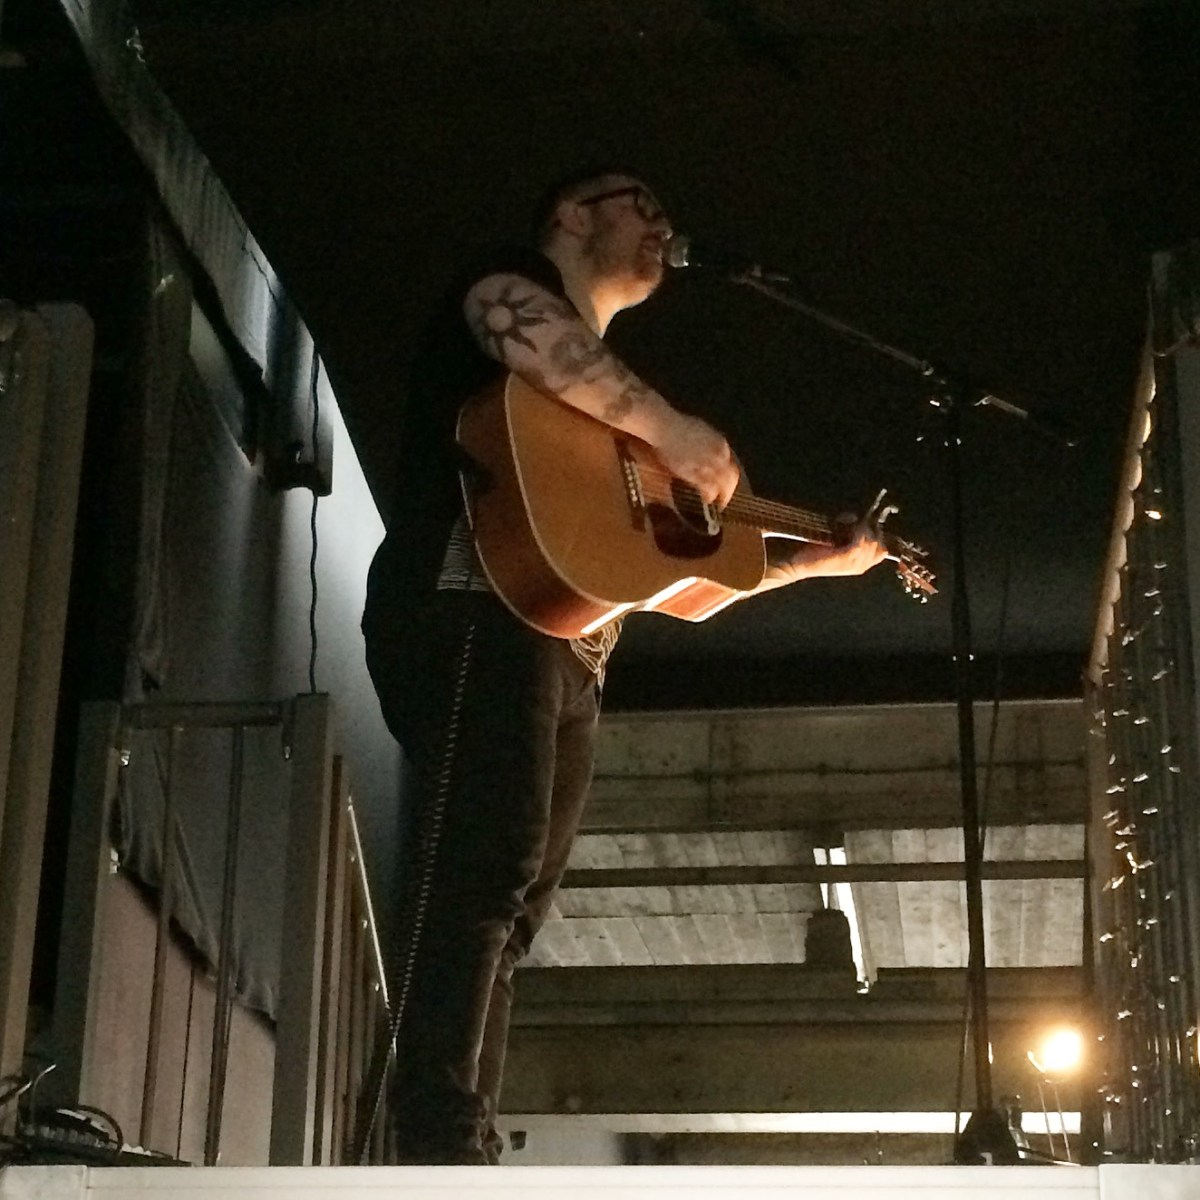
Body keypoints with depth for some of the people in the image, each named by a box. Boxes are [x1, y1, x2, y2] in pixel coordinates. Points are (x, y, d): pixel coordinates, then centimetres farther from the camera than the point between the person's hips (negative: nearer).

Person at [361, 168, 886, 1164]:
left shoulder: (606, 413, 36)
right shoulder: (509, 279, 14)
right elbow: (520, 328, -15)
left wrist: (818, 560, 35)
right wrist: (671, 430, -13)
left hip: (567, 659, 9)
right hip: (478, 609, -9)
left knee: (509, 906, -1)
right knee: (485, 864, -24)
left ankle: (458, 1152, -5)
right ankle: (441, 1144, -33)